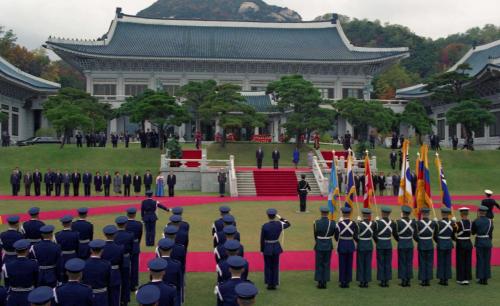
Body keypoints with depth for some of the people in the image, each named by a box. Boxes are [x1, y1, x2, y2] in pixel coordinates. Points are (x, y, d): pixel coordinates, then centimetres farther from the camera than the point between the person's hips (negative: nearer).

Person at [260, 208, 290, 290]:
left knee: (268, 266, 10)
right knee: (275, 266, 11)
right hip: (276, 248, 2)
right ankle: (274, 284, 14)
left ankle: (269, 284, 13)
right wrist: (280, 218, 14)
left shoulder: (265, 226, -15)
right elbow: (288, 224, 14)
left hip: (267, 248, -2)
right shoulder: (279, 224, -8)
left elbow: (262, 239, -9)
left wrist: (262, 249, 1)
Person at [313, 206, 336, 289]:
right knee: (326, 264, 11)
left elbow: (315, 234, -1)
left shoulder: (317, 223, -13)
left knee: (319, 264, 9)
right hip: (328, 246, 1)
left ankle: (320, 282, 11)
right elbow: (332, 233, 4)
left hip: (319, 246, -1)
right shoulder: (332, 223, -10)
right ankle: (325, 282, 13)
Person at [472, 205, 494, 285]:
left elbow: (473, 232, 1)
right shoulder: (490, 221, -2)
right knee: (487, 260, 9)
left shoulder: (476, 221, -10)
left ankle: (481, 278, 8)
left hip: (479, 242, -2)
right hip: (488, 242, 2)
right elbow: (491, 232, 4)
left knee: (480, 260, 5)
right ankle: (486, 278, 12)